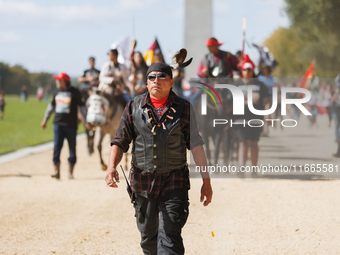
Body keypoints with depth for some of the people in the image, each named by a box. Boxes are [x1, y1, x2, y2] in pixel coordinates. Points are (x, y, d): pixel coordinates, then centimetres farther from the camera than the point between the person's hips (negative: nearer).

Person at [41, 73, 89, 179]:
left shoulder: (74, 92, -3)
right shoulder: (57, 91, 10)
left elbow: (82, 106, -1)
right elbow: (51, 105, 21)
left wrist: (86, 121, -6)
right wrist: (45, 119, 23)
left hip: (71, 124, -3)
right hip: (58, 123, 3)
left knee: (72, 148, 2)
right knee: (57, 147, -6)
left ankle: (70, 172, 12)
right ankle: (57, 172, -7)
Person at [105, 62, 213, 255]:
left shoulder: (183, 109, 1)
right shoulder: (134, 107, 5)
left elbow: (196, 145, 2)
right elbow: (120, 141, 5)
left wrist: (206, 181, -1)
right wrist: (112, 166, -14)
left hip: (174, 183, -3)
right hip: (143, 181, 3)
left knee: (169, 238, -12)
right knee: (148, 235, 14)